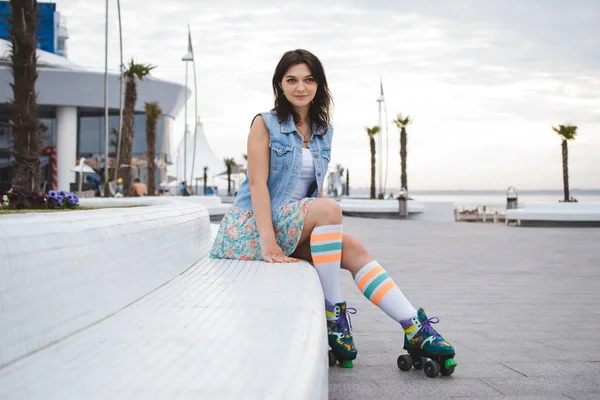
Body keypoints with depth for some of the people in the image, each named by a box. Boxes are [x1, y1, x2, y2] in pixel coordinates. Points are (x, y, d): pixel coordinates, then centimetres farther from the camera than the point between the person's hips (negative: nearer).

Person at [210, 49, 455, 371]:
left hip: (294, 224, 6)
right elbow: (257, 183, -14)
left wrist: (330, 234, -4)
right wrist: (268, 242, -25)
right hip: (251, 226, -6)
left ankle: (415, 330, -20)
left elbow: (316, 188, 12)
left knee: (353, 250, -17)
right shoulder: (264, 124, -5)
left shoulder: (323, 132, 13)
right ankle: (333, 312, -23)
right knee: (329, 209, -29)